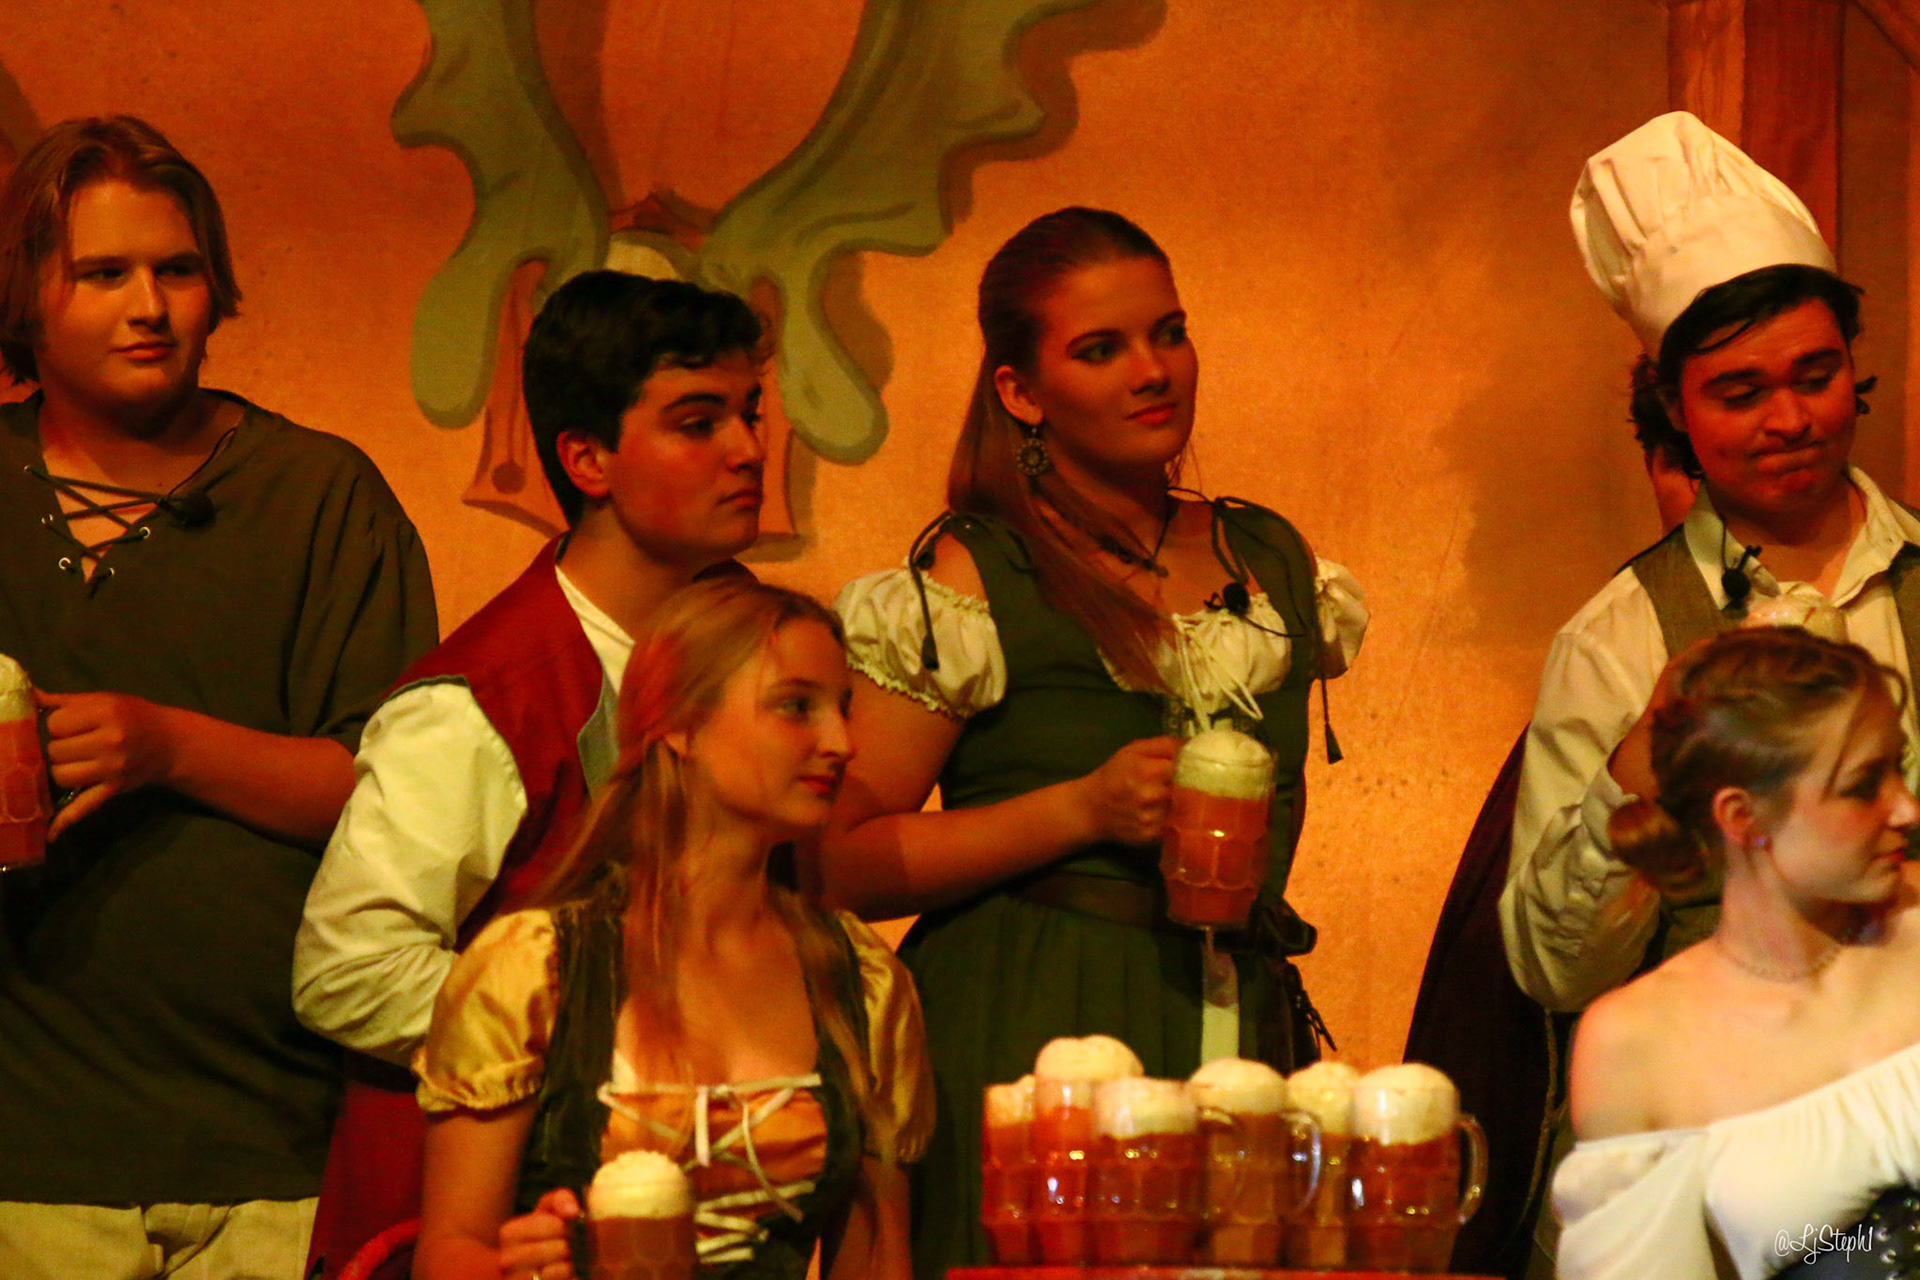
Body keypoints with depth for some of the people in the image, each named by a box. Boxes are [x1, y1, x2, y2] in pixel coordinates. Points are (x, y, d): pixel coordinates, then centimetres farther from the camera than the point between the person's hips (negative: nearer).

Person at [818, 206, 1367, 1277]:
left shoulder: (1275, 562, 15)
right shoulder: (967, 580, -3)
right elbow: (842, 865, -9)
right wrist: (1081, 809, -14)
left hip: (1244, 1025, 5)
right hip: (1022, 1045, -5)